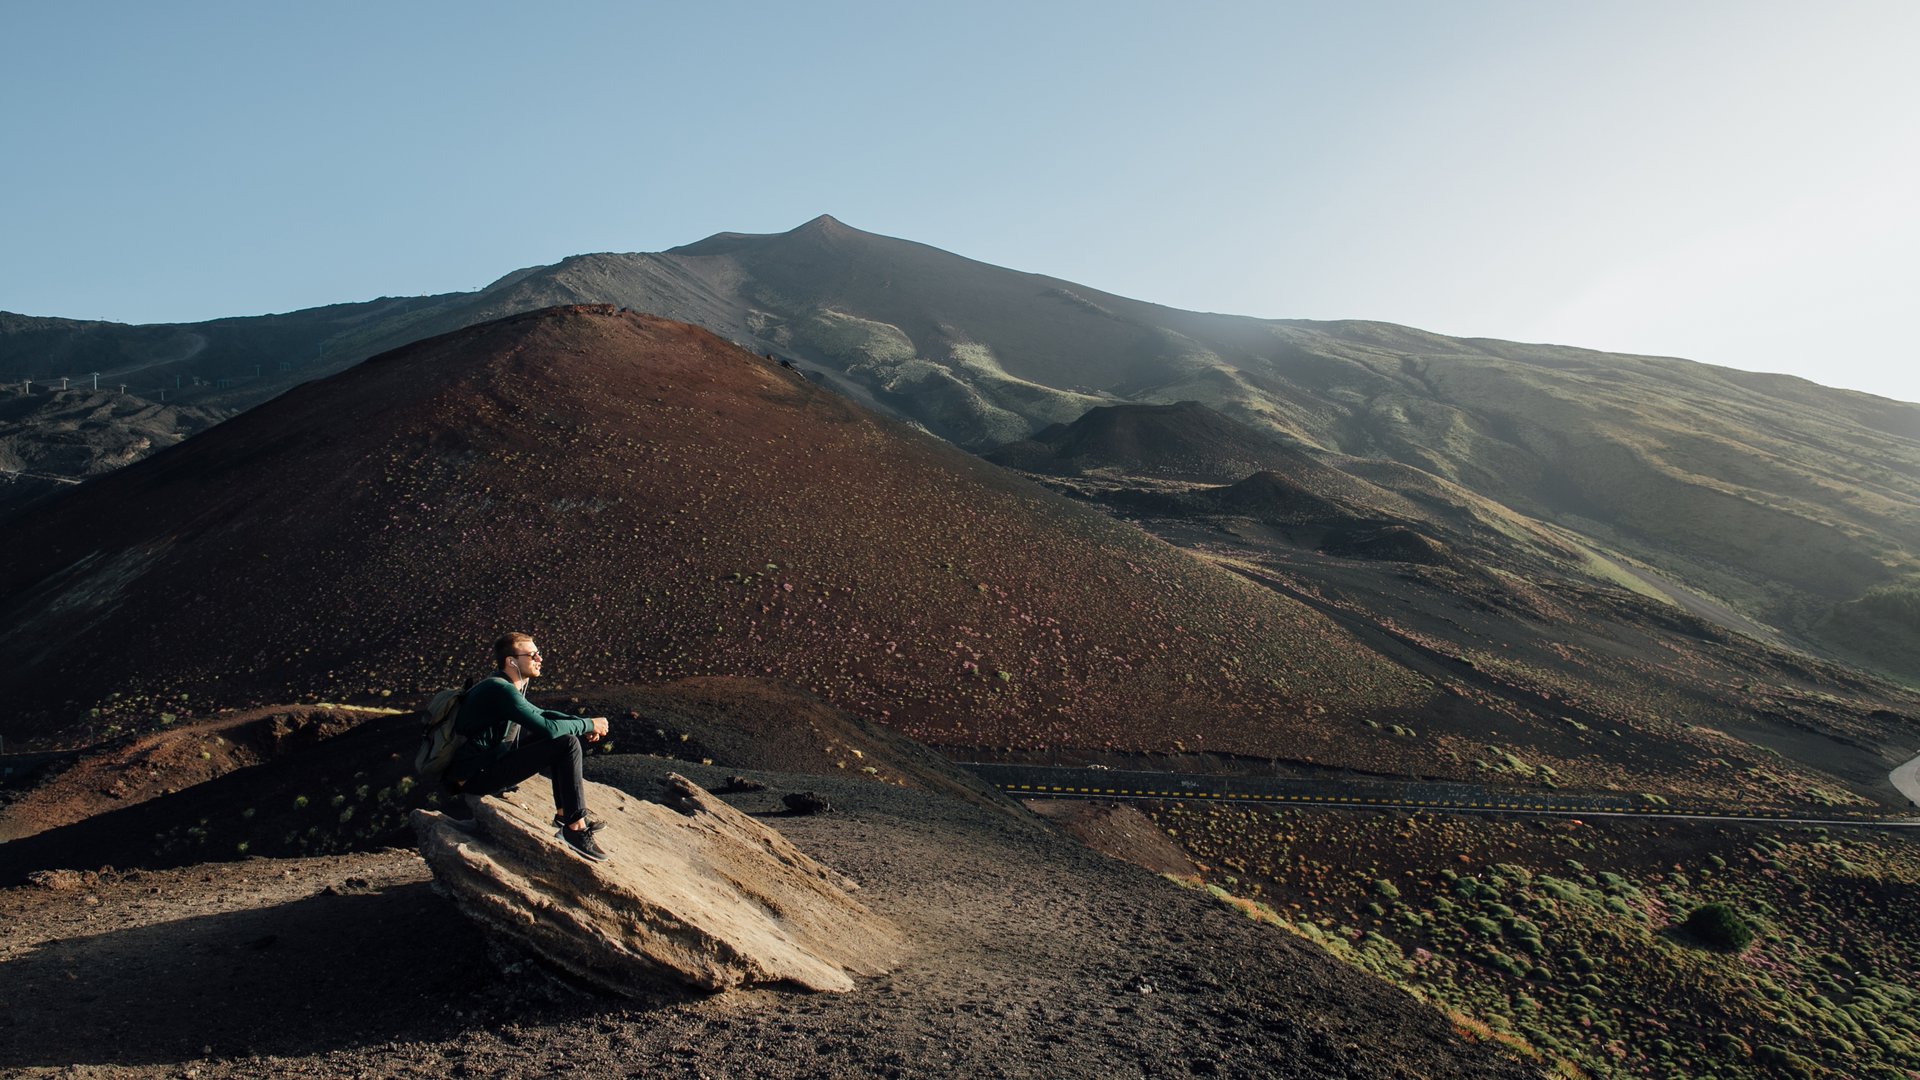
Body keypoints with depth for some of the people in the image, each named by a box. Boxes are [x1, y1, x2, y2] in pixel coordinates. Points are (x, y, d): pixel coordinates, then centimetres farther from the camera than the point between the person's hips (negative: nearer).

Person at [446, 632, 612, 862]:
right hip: (477, 778, -10)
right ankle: (575, 829, -12)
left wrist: (584, 723, 9)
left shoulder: (504, 686, 10)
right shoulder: (500, 690, -21)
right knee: (567, 744, -17)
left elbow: (539, 714, 24)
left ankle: (564, 813, 18)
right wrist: (589, 725, -9)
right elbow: (548, 728, -25)